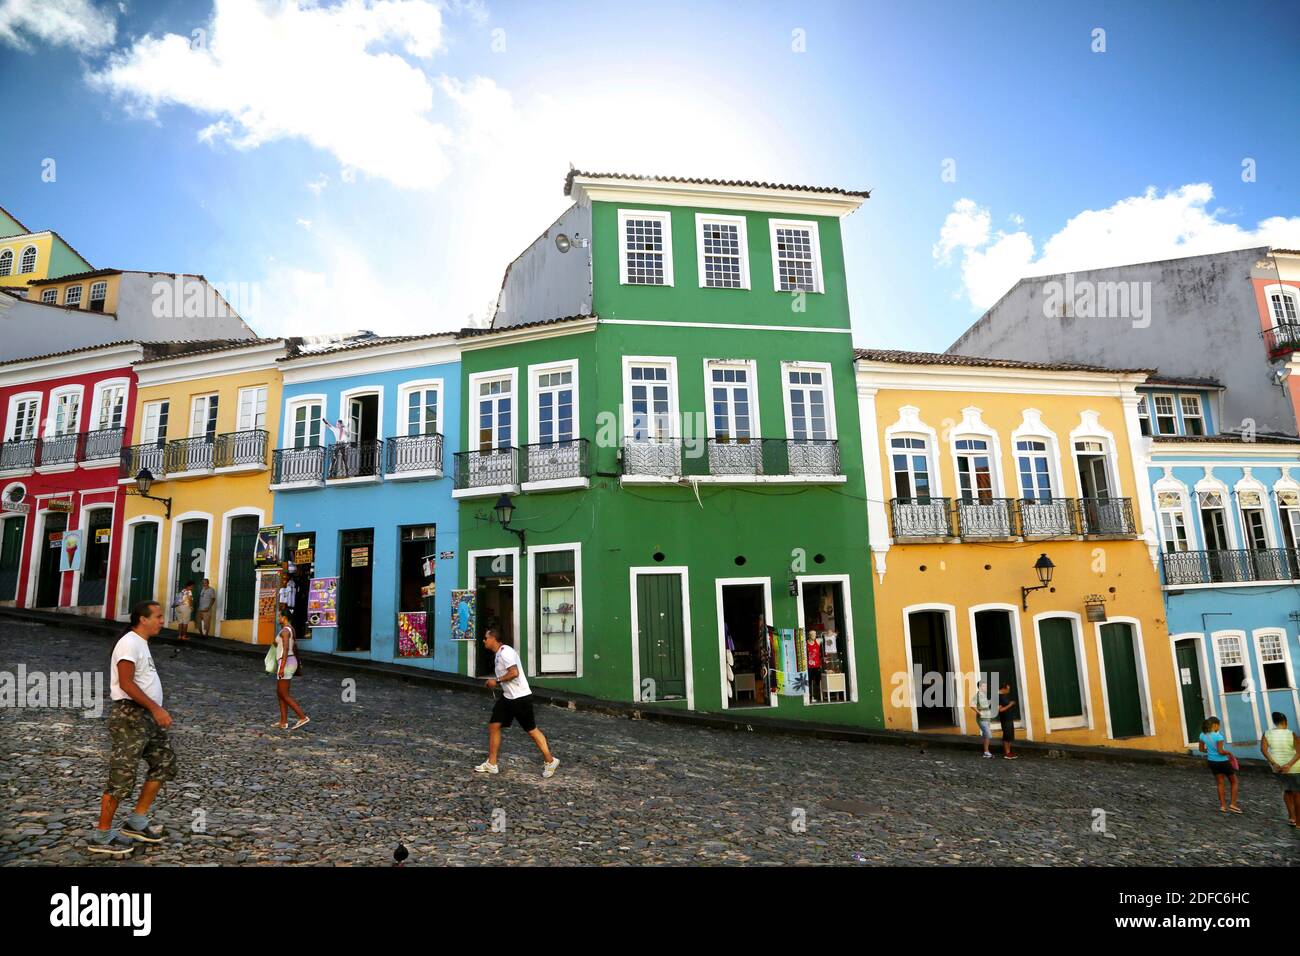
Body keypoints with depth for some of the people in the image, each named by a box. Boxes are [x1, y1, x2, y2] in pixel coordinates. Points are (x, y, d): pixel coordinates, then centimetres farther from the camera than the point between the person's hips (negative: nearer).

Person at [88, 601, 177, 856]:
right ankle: (102, 837, 9)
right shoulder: (129, 643, -14)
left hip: (147, 717, 10)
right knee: (122, 776, -4)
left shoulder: (141, 643, 17)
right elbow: (126, 683, -23)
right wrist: (156, 708, -25)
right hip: (130, 715, -10)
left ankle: (136, 822, 19)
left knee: (165, 762, 12)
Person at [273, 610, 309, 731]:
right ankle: (283, 722, 16)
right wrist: (297, 665, 28)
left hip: (286, 665, -10)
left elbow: (286, 649, -25)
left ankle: (303, 717, -7)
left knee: (284, 695, -5)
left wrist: (281, 667, -27)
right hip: (290, 664, 10)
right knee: (280, 693, 14)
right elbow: (295, 648, 21)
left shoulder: (285, 630, -17)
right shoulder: (290, 630, 14)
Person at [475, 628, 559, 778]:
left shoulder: (505, 651, -19)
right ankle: (491, 764, 18)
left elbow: (514, 673, -28)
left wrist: (497, 681, -19)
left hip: (520, 697, -10)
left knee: (532, 730, 0)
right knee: (493, 725, 7)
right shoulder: (498, 654, 12)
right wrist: (496, 683, 8)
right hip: (507, 697, 10)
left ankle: (550, 761, 13)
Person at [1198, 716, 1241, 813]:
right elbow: (1220, 751, -26)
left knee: (1220, 783, 17)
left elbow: (1201, 749, 6)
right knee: (1234, 782, 15)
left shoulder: (1203, 735, -3)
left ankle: (1222, 806, 18)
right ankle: (1233, 804, 10)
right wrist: (1228, 752, -8)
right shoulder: (1218, 736, -23)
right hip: (1223, 762, -6)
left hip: (1211, 762, 6)